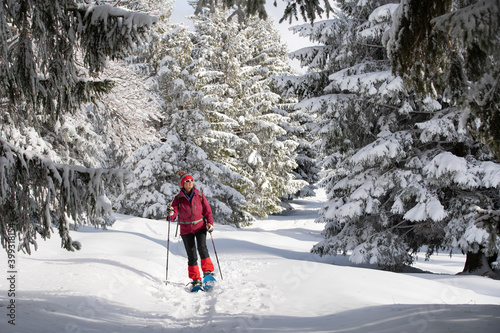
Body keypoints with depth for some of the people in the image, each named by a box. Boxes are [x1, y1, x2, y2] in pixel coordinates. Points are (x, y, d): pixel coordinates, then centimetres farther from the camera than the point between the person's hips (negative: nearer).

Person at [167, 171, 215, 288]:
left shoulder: (199, 195, 1)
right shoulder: (178, 198, -1)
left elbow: (207, 210, 6)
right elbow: (173, 216, -8)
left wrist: (210, 222, -9)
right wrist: (171, 213, -31)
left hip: (200, 227, 0)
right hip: (186, 229, 0)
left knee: (202, 247, -25)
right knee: (191, 255, 0)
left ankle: (208, 271, -14)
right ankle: (195, 279, 10)